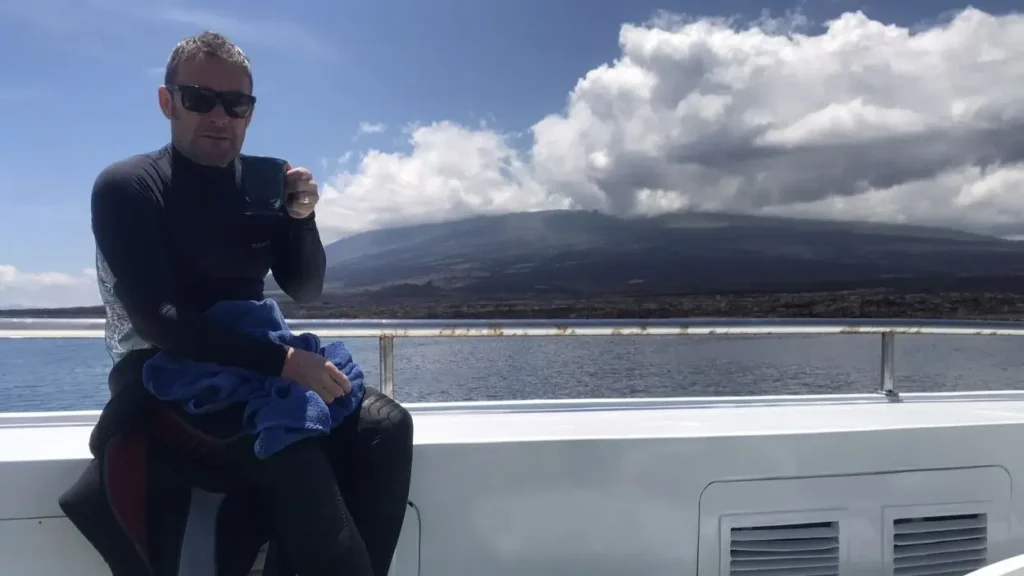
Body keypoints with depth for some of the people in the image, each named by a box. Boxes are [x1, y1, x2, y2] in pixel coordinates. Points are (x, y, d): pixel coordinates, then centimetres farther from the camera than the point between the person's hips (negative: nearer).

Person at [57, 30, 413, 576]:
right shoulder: (126, 187, -9)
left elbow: (305, 290, 9)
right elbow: (155, 320, -20)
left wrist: (301, 218, -10)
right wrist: (280, 360, -28)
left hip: (252, 376, 6)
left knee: (385, 423, -13)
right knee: (294, 458, -31)